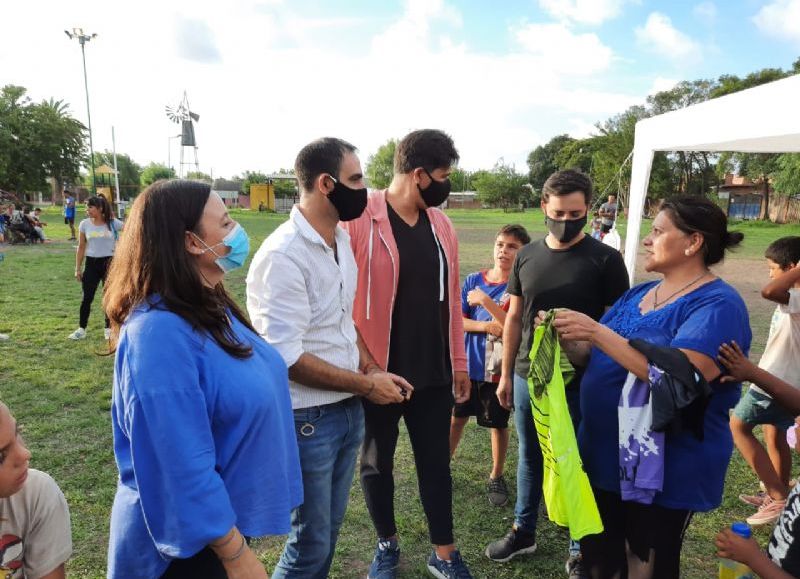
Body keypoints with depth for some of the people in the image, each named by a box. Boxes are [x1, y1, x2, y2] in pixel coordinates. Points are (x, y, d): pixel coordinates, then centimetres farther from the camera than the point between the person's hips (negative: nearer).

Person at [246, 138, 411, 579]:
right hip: (308, 420, -8)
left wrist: (373, 369, 1)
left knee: (329, 529, 23)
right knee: (311, 542, 10)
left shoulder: (341, 239, 5)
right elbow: (287, 358, -25)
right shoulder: (282, 256, -22)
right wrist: (368, 384, -17)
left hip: (349, 410, 8)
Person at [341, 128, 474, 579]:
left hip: (433, 373, 5)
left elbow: (451, 299, 9)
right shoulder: (359, 221, -14)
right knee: (377, 463, 15)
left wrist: (459, 364, 11)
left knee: (436, 462, 15)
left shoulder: (441, 224, 5)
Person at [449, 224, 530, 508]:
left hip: (500, 368, -2)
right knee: (456, 417, 15)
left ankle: (496, 477, 33)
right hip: (469, 364, 3)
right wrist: (487, 326, -18)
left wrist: (485, 301, -23)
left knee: (499, 424, 13)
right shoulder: (474, 280, -2)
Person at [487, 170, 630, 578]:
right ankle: (523, 532, 38)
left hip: (582, 384, -3)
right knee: (529, 458, 18)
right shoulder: (527, 256, 3)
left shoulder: (605, 260, -8)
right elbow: (514, 318, 8)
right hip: (527, 379, 4)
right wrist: (506, 374, 8)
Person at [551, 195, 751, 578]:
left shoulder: (718, 304, -16)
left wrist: (597, 332, -30)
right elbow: (593, 357, 11)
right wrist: (566, 334, -10)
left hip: (664, 471, -7)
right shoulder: (637, 294, 8)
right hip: (603, 456, 7)